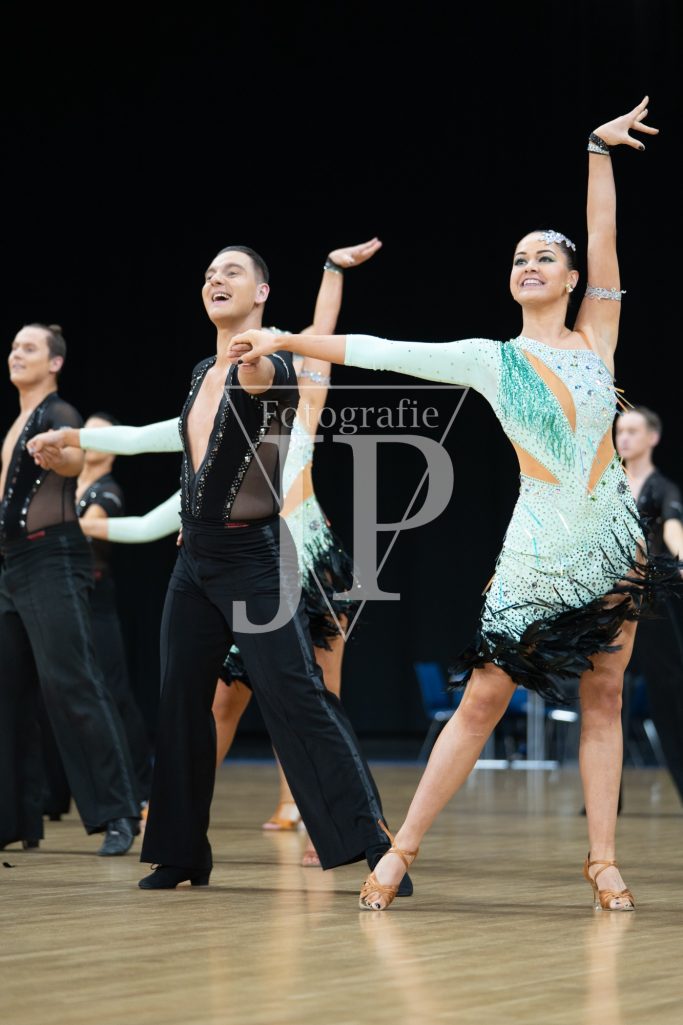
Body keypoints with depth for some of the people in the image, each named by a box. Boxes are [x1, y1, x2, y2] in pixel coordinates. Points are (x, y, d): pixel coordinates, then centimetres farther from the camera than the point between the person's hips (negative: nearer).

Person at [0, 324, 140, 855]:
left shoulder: (58, 414, -8)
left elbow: (76, 458, -31)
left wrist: (59, 456, -50)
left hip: (55, 559, -9)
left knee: (72, 685, -16)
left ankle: (119, 815, -17)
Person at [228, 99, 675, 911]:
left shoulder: (596, 337, 6)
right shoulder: (491, 360, 1)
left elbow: (603, 238, -1)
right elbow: (373, 352, -1)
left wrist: (600, 152, -5)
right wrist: (281, 340, -2)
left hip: (613, 544, 2)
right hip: (538, 555, -2)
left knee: (603, 700, 3)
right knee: (484, 698, -4)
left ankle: (602, 860, 7)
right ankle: (401, 849, 0)